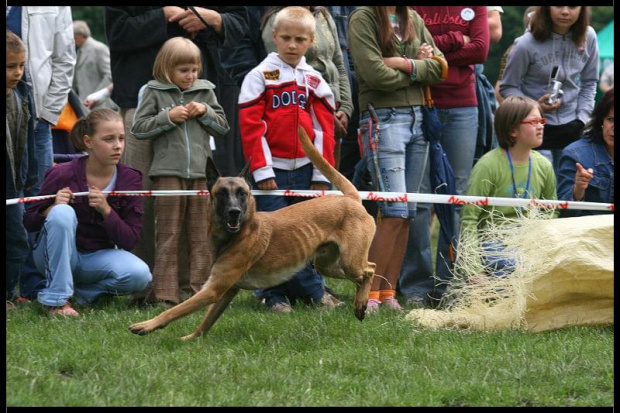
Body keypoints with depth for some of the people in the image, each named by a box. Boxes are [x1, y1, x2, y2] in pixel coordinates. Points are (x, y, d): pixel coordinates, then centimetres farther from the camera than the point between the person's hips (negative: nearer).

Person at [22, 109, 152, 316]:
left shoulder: (130, 180, -6)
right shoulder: (63, 175, -14)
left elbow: (129, 241, -8)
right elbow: (29, 222, -5)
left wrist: (106, 210, -24)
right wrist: (53, 208, -26)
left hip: (97, 258, 2)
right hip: (57, 257, -2)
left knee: (140, 275, -28)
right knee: (63, 212, -32)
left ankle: (81, 292, 0)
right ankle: (56, 300, -23)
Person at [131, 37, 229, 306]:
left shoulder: (205, 91, 11)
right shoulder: (153, 92, 2)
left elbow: (223, 127, 16)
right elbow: (138, 129, -1)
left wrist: (206, 112, -2)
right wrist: (169, 117, -10)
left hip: (201, 172, 3)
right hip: (168, 172, -3)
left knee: (200, 234, 6)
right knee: (167, 235, 0)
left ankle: (201, 290, 10)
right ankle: (166, 294, 0)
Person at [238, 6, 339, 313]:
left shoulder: (314, 80, 9)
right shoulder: (260, 76, -1)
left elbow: (324, 129, 9)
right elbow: (250, 125, -6)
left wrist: (322, 174, 4)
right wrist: (261, 170, -10)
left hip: (304, 170, 3)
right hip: (272, 170, -3)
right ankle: (286, 293, 4)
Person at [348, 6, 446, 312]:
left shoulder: (413, 19, 15)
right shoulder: (363, 19, -4)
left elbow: (440, 67, 7)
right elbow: (375, 73, -15)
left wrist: (406, 65, -10)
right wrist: (420, 69, -2)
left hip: (417, 117, 7)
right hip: (383, 119, -7)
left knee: (406, 213, 4)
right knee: (395, 211, -14)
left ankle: (388, 294, 8)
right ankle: (370, 294, -9)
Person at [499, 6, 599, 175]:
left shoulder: (587, 37, -3)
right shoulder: (526, 45, -16)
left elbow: (589, 83, 10)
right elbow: (508, 87, -6)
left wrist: (582, 118, 1)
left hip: (572, 129, 4)